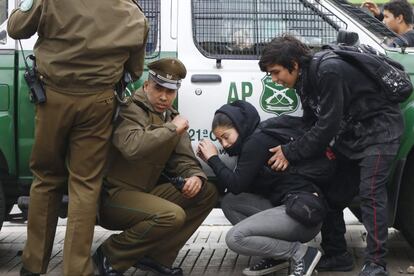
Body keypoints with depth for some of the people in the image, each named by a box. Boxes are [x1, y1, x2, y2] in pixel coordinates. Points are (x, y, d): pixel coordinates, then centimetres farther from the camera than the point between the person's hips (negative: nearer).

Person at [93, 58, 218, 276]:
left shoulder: (171, 117, 12)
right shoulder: (130, 110, -15)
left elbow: (183, 159, 10)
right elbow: (132, 148, -35)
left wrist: (195, 177, -14)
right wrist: (172, 129, -24)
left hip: (146, 192, 9)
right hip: (114, 195, -9)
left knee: (207, 193, 1)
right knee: (172, 215, -30)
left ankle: (156, 257, 1)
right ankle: (110, 256, -9)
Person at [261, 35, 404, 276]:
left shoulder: (329, 73, -28)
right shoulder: (306, 81, 1)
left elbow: (327, 126, -28)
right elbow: (311, 123, 7)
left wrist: (290, 152, -22)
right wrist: (288, 150, -12)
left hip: (379, 129, -9)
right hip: (351, 134, 9)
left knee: (370, 191, -19)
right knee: (333, 194, 6)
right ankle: (336, 256, 15)